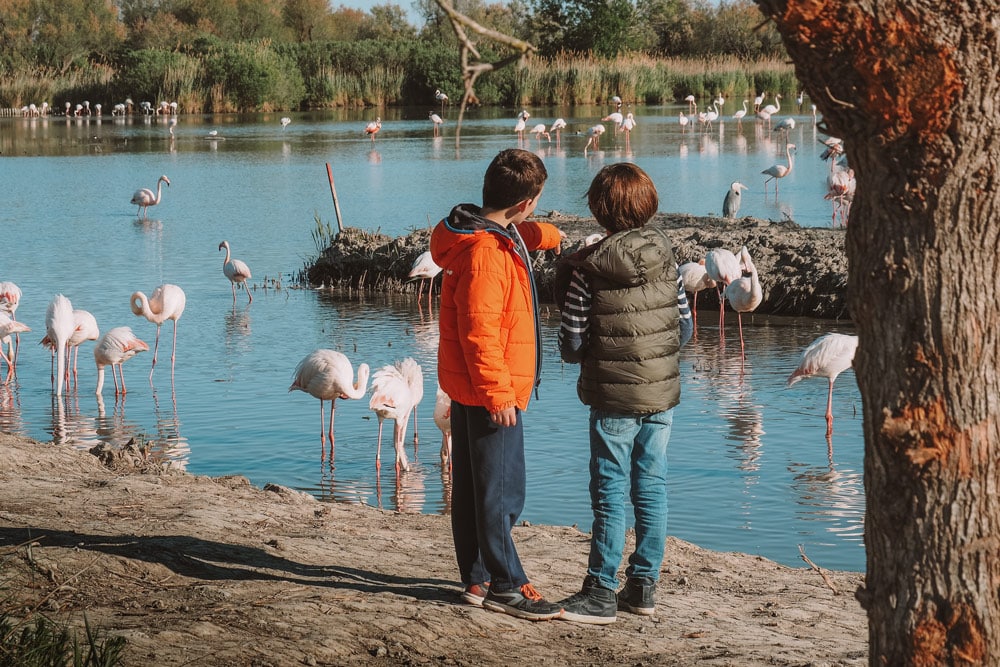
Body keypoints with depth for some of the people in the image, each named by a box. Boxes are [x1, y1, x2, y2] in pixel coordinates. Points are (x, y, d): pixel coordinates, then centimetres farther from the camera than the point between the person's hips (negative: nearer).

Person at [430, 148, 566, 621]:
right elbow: (479, 333, -26)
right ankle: (506, 586, 4)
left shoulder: (492, 233, 6)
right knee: (501, 492, -3)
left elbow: (516, 234, 32)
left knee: (472, 490, 15)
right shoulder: (485, 254, -24)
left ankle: (478, 580, 24)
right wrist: (498, 394, -23)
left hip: (468, 391, 11)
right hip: (490, 393, -11)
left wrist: (546, 235, 44)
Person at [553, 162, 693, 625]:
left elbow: (571, 344, -10)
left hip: (613, 398, -4)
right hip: (662, 394, 4)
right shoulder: (665, 258, 1)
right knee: (651, 489, 11)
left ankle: (602, 593, 4)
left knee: (610, 494, 0)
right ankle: (644, 586, 17)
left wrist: (576, 353, 13)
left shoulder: (586, 269, -13)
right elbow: (686, 328, 6)